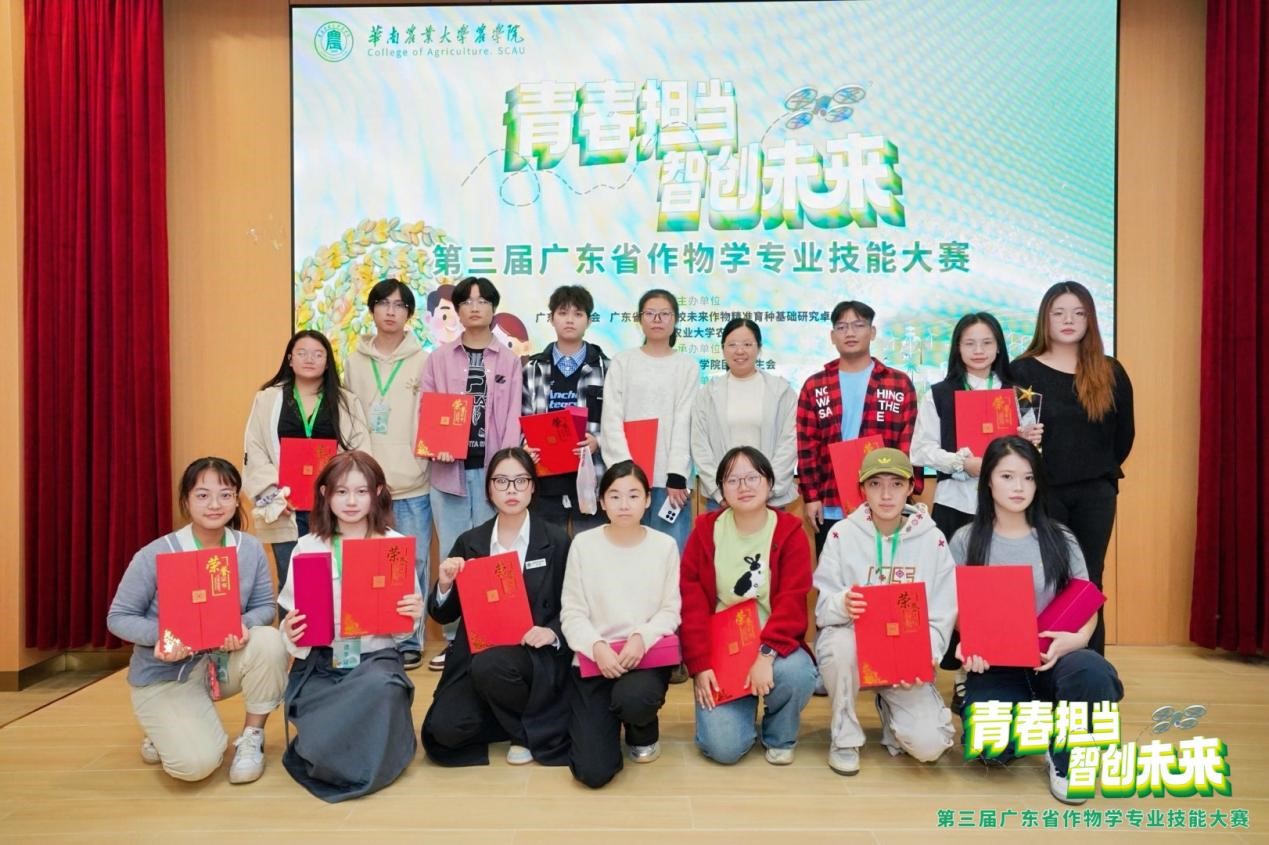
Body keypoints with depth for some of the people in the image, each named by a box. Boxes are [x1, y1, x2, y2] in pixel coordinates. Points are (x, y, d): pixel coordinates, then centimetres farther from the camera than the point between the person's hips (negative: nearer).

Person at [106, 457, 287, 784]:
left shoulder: (250, 549, -10)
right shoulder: (155, 556, -18)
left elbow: (264, 606, -4)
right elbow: (118, 617, -11)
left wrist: (243, 625, -29)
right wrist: (161, 635, -31)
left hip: (223, 660, 3)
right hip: (166, 674, -3)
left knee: (269, 640, -30)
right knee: (196, 763, -23)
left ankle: (251, 737, -6)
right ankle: (167, 732, 17)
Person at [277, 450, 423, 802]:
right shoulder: (307, 547, 2)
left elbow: (403, 627, 4)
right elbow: (292, 619, 3)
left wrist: (414, 614, -19)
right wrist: (290, 632, -20)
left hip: (376, 657, 0)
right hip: (320, 662, 1)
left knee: (382, 687, -35)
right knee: (320, 743, -23)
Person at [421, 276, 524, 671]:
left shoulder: (508, 360, 7)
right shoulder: (438, 358, 9)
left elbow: (513, 418, 2)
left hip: (491, 468, -1)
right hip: (449, 468, 1)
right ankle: (454, 638, 13)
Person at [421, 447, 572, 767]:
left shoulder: (556, 541, 0)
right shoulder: (469, 542, 6)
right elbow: (443, 616, 9)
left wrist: (553, 632, -17)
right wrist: (444, 585, -12)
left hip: (535, 654, -3)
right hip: (476, 655, 3)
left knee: (490, 666, -35)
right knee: (446, 730, -20)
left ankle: (531, 730, -4)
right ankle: (512, 717, 11)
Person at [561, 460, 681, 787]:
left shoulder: (664, 545, -1)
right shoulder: (583, 544, -4)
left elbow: (671, 611, -1)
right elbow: (572, 613, -3)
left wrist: (642, 637, -20)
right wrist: (597, 647, -21)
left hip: (647, 655, 1)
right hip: (594, 659, 0)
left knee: (633, 698, -37)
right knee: (593, 772, -13)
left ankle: (644, 730, 4)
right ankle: (599, 721, 25)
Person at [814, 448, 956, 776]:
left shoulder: (932, 539, -2)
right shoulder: (842, 534, -5)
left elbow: (941, 615, -2)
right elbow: (823, 606, -9)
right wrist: (842, 604, -33)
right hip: (850, 643, 0)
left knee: (930, 745, -19)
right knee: (841, 644, -37)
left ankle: (889, 706, 19)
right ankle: (844, 737, -9)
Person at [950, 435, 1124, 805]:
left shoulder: (1060, 540, 4)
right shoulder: (966, 541, 2)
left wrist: (1075, 640, -19)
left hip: (1050, 659, 1)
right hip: (993, 663, 0)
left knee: (1091, 672, -36)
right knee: (991, 749, -27)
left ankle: (1067, 757, -3)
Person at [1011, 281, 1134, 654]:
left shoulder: (1110, 373, 7)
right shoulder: (1023, 370, 0)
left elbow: (1124, 434, 12)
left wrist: (1100, 471, 11)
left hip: (1095, 493, 2)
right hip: (1043, 491, -2)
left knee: (1088, 583, 7)